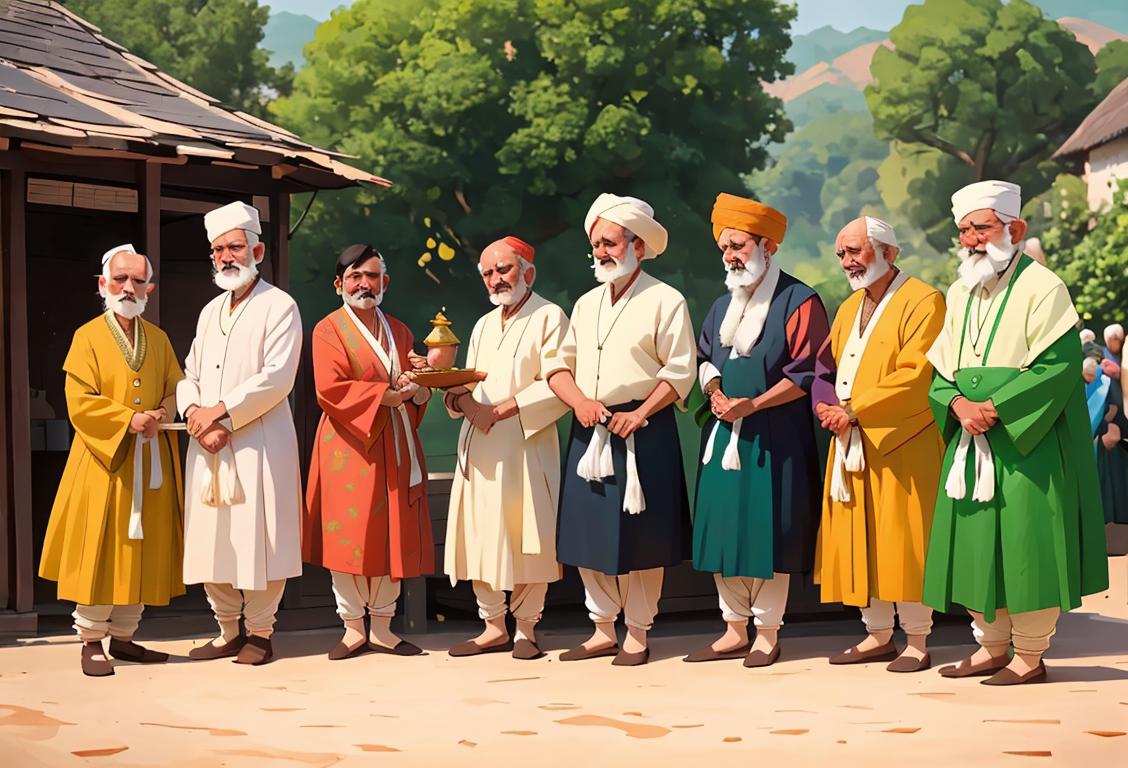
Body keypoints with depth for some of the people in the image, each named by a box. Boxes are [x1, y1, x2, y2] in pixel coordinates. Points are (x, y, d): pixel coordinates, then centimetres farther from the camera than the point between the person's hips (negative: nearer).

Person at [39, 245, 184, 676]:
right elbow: (80, 402, -9)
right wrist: (128, 420, -20)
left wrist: (162, 415, -10)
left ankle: (123, 636, 16)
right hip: (103, 461, -4)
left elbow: (176, 389, 12)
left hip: (151, 463, 4)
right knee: (98, 549, -4)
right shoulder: (88, 337, -2)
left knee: (142, 551, 6)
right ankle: (91, 641, 4)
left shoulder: (159, 340, 12)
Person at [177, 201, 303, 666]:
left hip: (259, 443, -6)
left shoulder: (278, 306, -2)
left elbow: (277, 377, -13)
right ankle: (228, 632, 15)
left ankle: (260, 633, 4)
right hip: (208, 447, 7)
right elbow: (190, 375, 16)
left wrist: (220, 412, -15)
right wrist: (194, 411, -5)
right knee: (211, 539, 6)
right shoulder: (210, 312, 20)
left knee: (257, 536, -5)